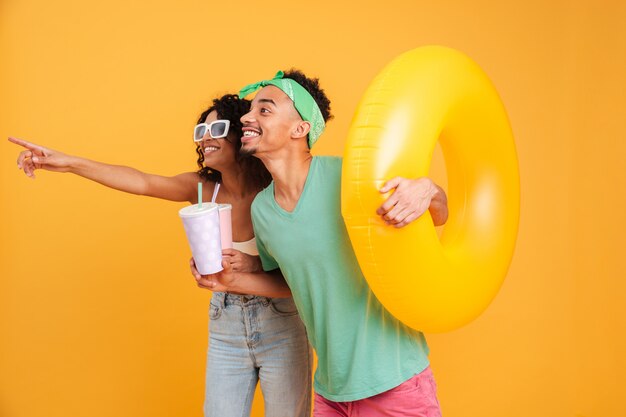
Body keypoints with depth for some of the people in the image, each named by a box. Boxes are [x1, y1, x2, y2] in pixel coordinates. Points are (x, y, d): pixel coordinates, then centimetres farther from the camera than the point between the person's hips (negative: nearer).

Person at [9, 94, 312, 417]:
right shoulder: (202, 188, -5)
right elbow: (143, 182, -21)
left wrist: (255, 267, -29)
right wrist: (70, 163, -31)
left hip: (281, 328, -3)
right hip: (225, 326, 3)